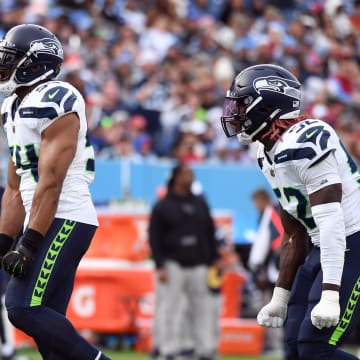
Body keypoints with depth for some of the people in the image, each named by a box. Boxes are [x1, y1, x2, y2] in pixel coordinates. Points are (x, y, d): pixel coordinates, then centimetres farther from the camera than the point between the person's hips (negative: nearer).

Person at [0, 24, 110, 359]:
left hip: (64, 220, -10)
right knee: (45, 322, 7)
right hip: (44, 223, 10)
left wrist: (29, 244, -22)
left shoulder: (54, 104, -13)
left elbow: (50, 183, -19)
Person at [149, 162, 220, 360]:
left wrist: (213, 259, 12)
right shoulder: (162, 206, 2)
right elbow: (154, 238, -1)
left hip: (197, 265, 4)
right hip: (173, 265, -4)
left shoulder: (200, 203, 14)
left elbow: (210, 232, 18)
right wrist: (160, 266, -9)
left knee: (202, 307, 2)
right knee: (170, 308, -5)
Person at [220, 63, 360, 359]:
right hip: (324, 248, 10)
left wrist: (330, 295, -31)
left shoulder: (304, 145, -21)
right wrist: (280, 298, 21)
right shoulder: (269, 157, 11)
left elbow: (331, 224, -26)